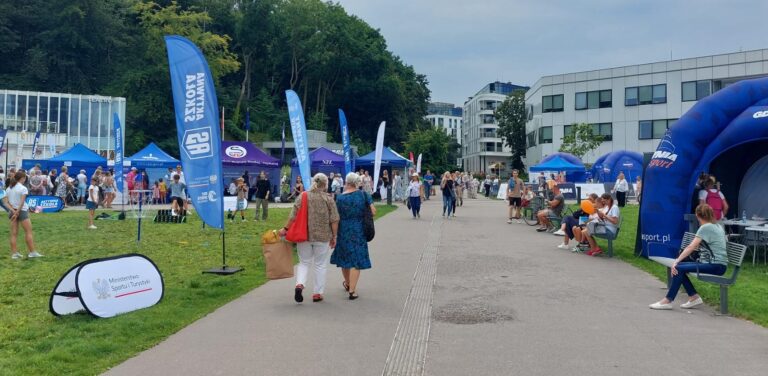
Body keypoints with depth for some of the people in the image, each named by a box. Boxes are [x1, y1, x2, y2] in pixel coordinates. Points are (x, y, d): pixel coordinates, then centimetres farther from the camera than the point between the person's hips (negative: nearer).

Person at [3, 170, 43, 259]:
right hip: (22, 211, -6)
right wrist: (17, 212, -14)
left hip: (13, 212, 6)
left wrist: (13, 211, -8)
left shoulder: (8, 188, 8)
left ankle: (14, 253, 6)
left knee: (14, 233, 6)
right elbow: (21, 203, -18)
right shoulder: (23, 188, -11)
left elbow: (5, 202, 1)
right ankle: (32, 252, 1)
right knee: (28, 232, 1)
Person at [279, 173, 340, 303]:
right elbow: (334, 220, -5)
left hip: (304, 235, 2)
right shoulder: (328, 199, -4)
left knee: (304, 262, 16)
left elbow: (293, 216, -5)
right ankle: (317, 293, 14)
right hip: (322, 237, -1)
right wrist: (334, 236, 3)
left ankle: (299, 284, -7)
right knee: (320, 265, 11)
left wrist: (285, 229, 4)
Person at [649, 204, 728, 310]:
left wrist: (676, 261, -22)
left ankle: (667, 301, -15)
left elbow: (690, 247, -20)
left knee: (678, 268, -19)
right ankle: (694, 297, 5)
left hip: (715, 266, -9)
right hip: (719, 264, 9)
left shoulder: (705, 227, -12)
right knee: (680, 266, 4)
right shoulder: (717, 226, 15)